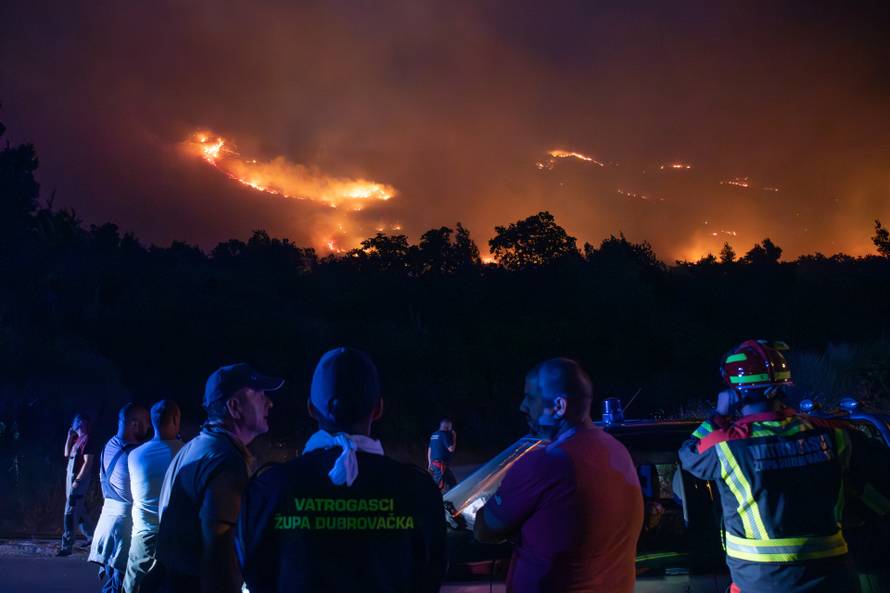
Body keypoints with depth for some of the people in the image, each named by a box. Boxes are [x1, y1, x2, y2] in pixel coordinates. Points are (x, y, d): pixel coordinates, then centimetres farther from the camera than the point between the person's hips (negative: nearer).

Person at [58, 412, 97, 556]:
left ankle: (67, 546, -10)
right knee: (80, 510, 17)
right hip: (71, 478, 10)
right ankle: (90, 536, 29)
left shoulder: (87, 440, -15)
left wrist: (77, 480, -22)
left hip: (80, 479, -10)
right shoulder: (77, 439, 14)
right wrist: (69, 436, 12)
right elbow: (67, 454, 20)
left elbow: (88, 462, -19)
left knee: (70, 513, -10)